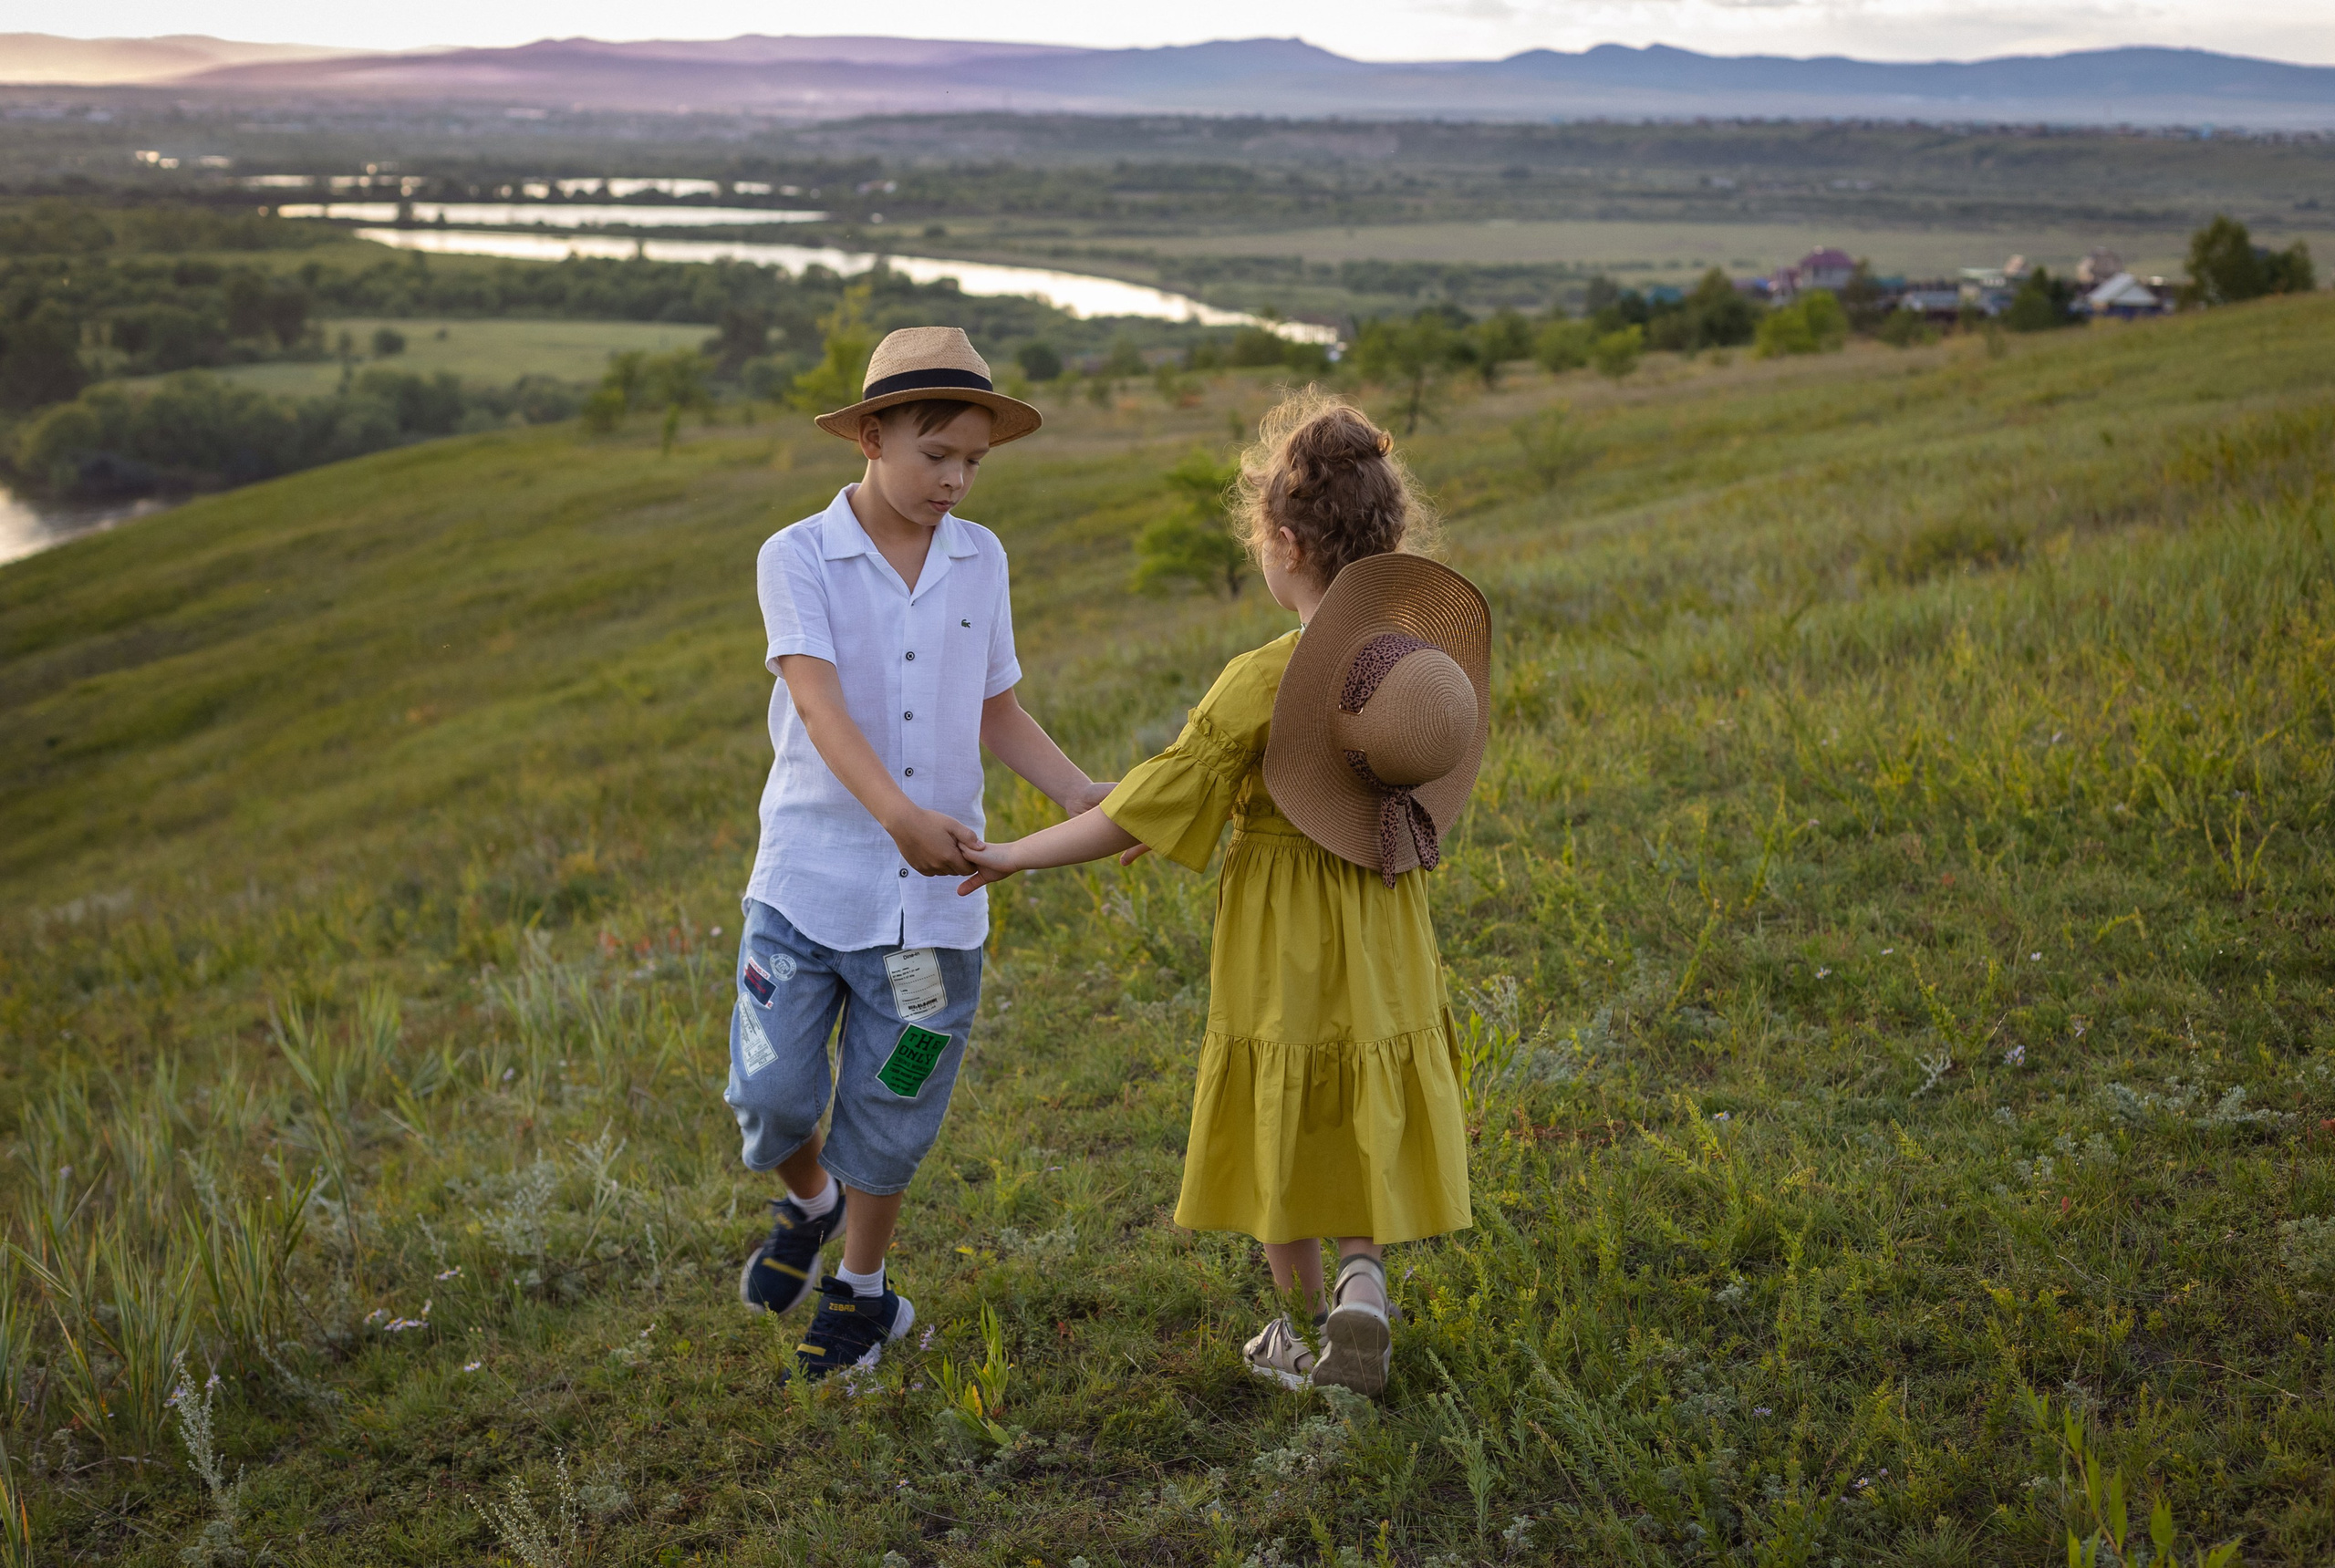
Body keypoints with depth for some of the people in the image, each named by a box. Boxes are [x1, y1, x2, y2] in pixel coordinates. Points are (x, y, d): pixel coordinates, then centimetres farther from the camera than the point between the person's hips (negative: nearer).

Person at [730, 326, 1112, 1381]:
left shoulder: (980, 561, 5)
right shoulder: (798, 559, -7)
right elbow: (821, 706, -21)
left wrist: (1078, 794, -3)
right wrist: (901, 814, -37)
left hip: (934, 892, 3)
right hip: (809, 875, -2)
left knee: (890, 1109, 10)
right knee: (773, 1091, -6)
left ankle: (860, 1290, 33)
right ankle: (809, 1203, 30)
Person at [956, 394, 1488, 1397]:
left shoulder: (1259, 685, -22)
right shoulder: (1423, 656, -6)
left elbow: (1146, 811, -19)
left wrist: (1016, 857, -8)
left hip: (1279, 952, -4)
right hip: (1383, 952, 4)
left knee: (1278, 1138, 14)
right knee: (1367, 1123, 20)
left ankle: (1306, 1330, 27)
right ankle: (1362, 1276, -2)